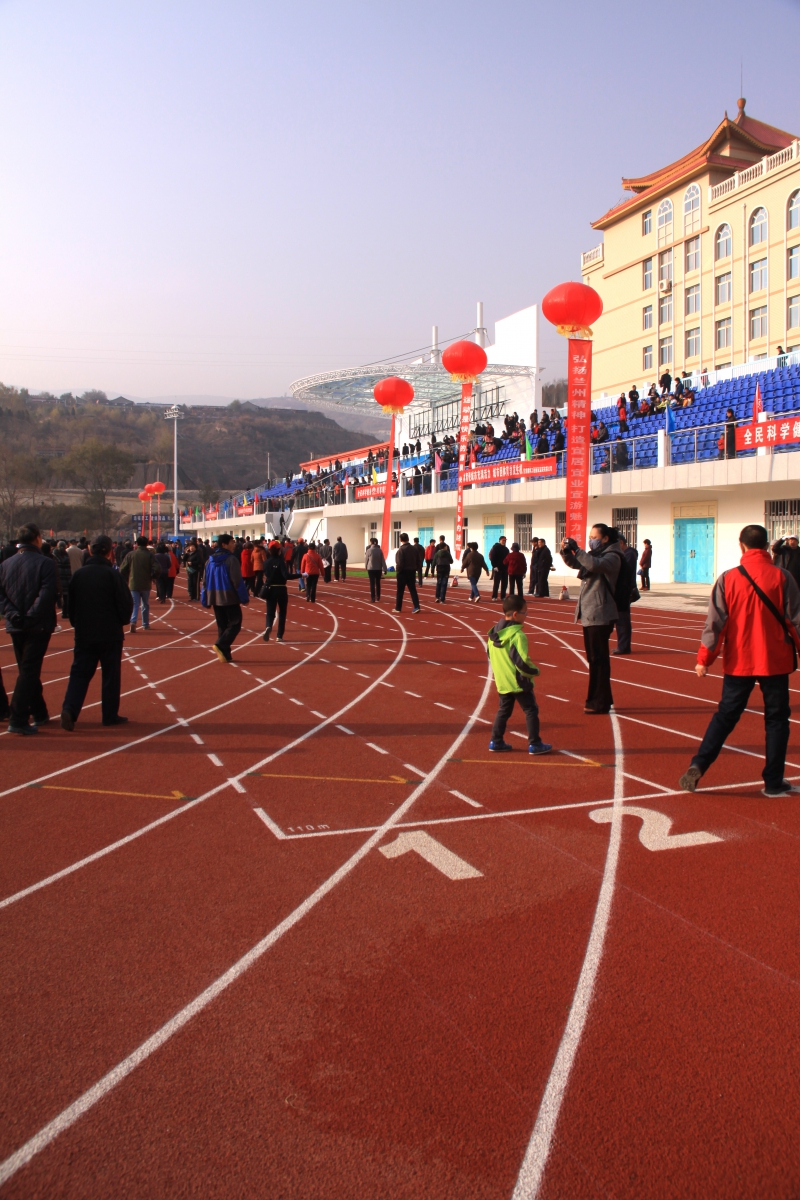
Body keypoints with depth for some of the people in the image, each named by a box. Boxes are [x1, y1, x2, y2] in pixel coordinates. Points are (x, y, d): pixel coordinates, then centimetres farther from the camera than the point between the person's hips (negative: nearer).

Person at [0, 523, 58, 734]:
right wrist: (31, 617, -15)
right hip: (38, 626, -5)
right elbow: (47, 595, -19)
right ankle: (18, 720, -9)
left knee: (28, 670, 16)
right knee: (29, 671, -4)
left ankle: (39, 713, 27)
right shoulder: (46, 563, -9)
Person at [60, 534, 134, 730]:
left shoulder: (78, 574, 1)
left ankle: (69, 709, -11)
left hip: (83, 634, 3)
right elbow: (125, 603, -9)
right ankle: (110, 715, 12)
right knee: (111, 675, 7)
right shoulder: (112, 574, -11)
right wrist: (122, 621, 10)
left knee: (79, 673, 7)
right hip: (110, 634, -3)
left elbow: (70, 604, 8)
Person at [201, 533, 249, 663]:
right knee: (235, 624, 1)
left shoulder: (210, 560, 9)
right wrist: (245, 598, -9)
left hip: (215, 598, 7)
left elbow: (205, 582, 11)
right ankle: (220, 645, -18)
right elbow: (237, 581, -15)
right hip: (230, 598, -7)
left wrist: (206, 600, 16)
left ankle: (225, 654, 10)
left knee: (222, 626, 13)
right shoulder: (231, 559, -12)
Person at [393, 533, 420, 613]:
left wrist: (397, 571, -5)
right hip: (412, 572, 5)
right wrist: (414, 569, 13)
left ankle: (398, 608, 13)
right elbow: (417, 560, 8)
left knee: (400, 591, 5)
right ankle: (416, 607, -5)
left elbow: (399, 563, -18)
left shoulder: (401, 550, -15)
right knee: (412, 590, 5)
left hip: (403, 572, -5)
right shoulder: (413, 549, 6)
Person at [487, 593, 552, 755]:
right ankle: (534, 744, 7)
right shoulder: (518, 635, -20)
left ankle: (496, 741, 19)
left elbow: (490, 655, 13)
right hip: (518, 681, -7)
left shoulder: (494, 632, 4)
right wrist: (535, 671, -7)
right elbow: (522, 661, -23)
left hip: (501, 682, 7)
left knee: (503, 710, 18)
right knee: (531, 710, 4)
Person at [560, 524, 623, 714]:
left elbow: (595, 565, -29)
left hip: (600, 614, -9)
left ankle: (600, 702, 1)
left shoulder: (612, 556, -10)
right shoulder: (594, 554, 15)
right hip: (589, 613, 9)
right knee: (594, 658, 14)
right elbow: (575, 563, 13)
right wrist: (566, 551, -5)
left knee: (598, 659, -5)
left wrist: (576, 550, -27)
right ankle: (602, 699, 24)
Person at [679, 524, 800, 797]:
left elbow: (715, 622, -5)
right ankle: (773, 782, 12)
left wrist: (704, 658, -1)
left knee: (725, 716, 12)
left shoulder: (728, 578, -4)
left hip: (739, 662, 1)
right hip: (775, 661, -1)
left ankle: (698, 766, 2)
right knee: (776, 719, 10)